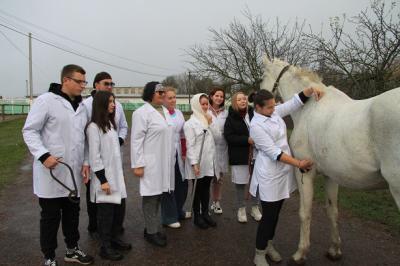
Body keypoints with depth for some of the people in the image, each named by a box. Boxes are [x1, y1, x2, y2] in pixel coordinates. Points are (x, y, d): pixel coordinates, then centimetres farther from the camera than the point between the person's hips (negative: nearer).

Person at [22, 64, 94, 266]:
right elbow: (29, 131, -11)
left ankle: (72, 250, 34)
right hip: (51, 172, -6)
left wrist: (85, 162, 7)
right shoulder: (46, 100, -10)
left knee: (72, 213, 16)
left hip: (73, 172, 6)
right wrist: (43, 155, -22)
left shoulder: (80, 105, 11)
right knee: (50, 216, 7)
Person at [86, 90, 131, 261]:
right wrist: (102, 180, -17)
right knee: (106, 213, 3)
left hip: (116, 176, 8)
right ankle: (105, 247, 17)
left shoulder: (110, 124, 12)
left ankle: (115, 239, 31)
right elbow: (94, 156, -16)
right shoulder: (93, 126, -13)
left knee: (120, 209, 14)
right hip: (104, 177, -8)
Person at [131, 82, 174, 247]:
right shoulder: (142, 112, -10)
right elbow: (136, 140, -13)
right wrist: (137, 164, -16)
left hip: (164, 161, 7)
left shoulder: (164, 111, 12)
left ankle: (153, 228, 26)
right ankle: (151, 231, 15)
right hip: (150, 162, -7)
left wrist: (170, 158, 15)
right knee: (150, 196, 2)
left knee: (158, 194, 13)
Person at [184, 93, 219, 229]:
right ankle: (197, 216, 20)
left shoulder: (208, 119, 8)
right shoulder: (190, 123, -12)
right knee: (198, 189, 7)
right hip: (198, 162, -6)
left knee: (206, 188, 15)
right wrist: (194, 163, -20)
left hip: (209, 161, 6)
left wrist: (210, 123, -7)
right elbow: (190, 145, -16)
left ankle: (205, 213, 29)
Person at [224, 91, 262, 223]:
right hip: (239, 156, -2)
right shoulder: (231, 118, -4)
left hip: (255, 154, 3)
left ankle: (255, 207, 27)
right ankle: (241, 209, 24)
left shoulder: (253, 114, 3)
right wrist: (247, 140, -20)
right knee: (241, 182, 6)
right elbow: (228, 137, -12)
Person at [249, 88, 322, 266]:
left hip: (283, 171, 8)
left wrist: (311, 90, -16)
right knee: (268, 215, 1)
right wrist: (298, 163, -21)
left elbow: (295, 102, 3)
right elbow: (273, 152, -21)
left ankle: (268, 245, 37)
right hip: (269, 175, -8)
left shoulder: (275, 112, 3)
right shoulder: (256, 126, -19)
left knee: (276, 212, 18)